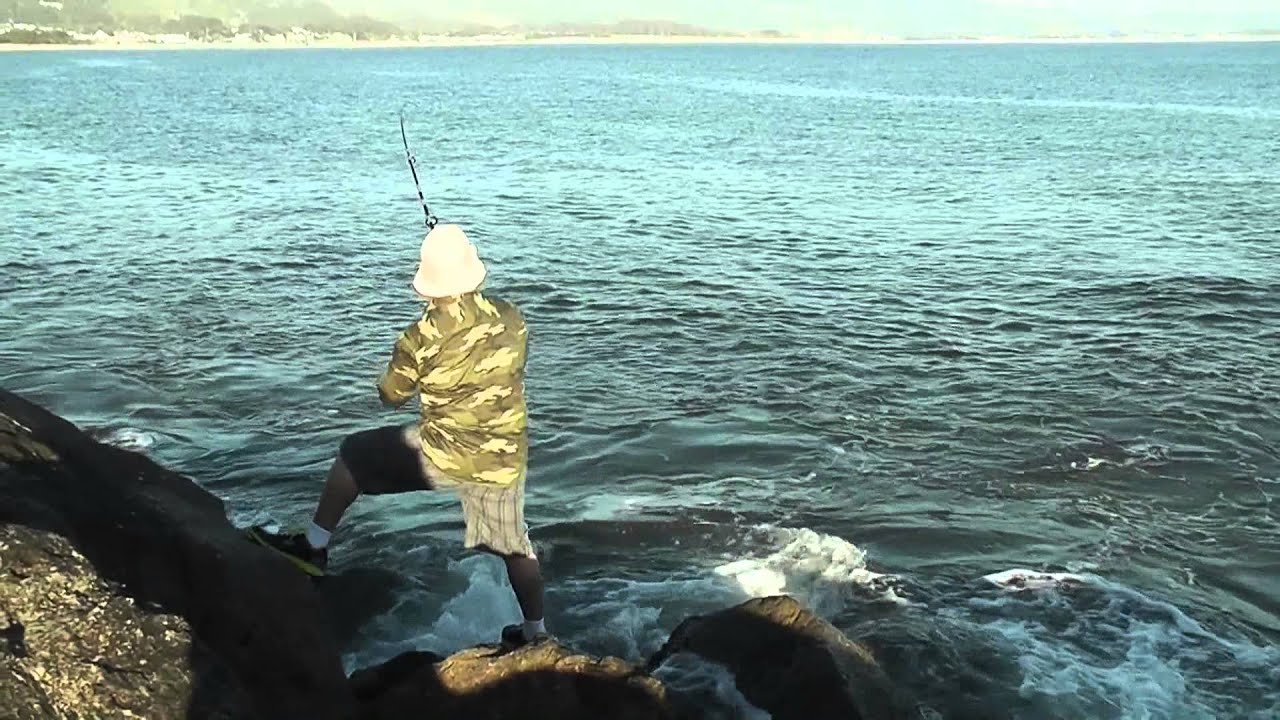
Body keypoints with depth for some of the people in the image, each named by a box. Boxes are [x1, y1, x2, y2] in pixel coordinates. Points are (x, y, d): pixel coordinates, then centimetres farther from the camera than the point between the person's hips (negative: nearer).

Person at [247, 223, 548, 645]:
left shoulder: (424, 336, -15)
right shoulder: (510, 317, -4)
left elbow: (390, 395, 0)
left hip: (445, 455, -4)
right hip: (506, 461, 4)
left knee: (353, 455, 14)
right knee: (513, 543, 21)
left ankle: (314, 547, 21)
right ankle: (535, 632, 30)